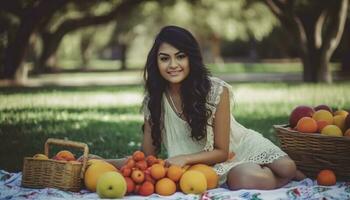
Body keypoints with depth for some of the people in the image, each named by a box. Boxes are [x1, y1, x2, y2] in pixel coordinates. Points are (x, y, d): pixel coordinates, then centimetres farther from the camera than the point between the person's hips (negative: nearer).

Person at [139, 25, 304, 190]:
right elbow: (148, 154, -6)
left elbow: (222, 151, -14)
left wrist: (184, 159, -29)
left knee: (286, 169, -26)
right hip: (208, 164, 0)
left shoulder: (217, 91, -19)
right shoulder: (153, 100, -12)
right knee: (250, 179, -31)